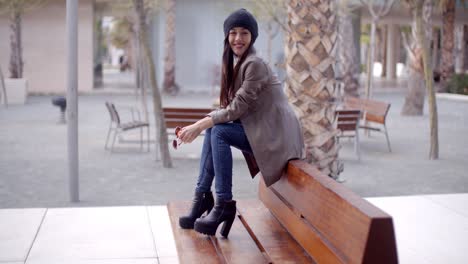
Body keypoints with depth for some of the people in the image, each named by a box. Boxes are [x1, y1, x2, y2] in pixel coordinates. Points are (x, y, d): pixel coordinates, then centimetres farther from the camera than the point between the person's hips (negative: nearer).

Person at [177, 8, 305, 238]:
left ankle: (224, 205, -16)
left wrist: (200, 125, -18)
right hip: (259, 131, 8)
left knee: (219, 132, -21)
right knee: (212, 129, -7)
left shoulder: (254, 64, -16)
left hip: (277, 135, -8)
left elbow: (238, 108, -18)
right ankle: (203, 198, -3)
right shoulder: (235, 63, 11)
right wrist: (198, 125, -5)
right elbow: (227, 107, 9)